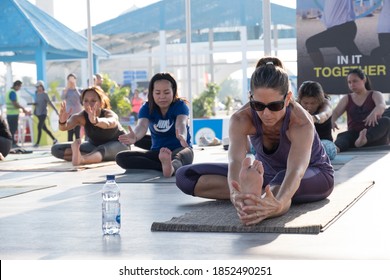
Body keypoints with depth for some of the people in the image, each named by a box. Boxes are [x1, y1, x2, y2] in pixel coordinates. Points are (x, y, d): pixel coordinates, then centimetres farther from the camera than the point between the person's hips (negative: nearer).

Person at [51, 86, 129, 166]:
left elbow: (107, 124, -59)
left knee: (103, 149, -44)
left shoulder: (109, 114, -32)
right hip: (94, 145, 5)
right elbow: (65, 127, -43)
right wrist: (62, 122, -67)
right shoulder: (81, 116, -23)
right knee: (56, 149, -10)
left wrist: (95, 121, -81)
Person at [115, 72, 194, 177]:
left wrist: (182, 137, -58)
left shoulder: (180, 105, -9)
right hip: (157, 152, 4)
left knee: (185, 153, -42)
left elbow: (181, 123, -32)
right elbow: (142, 125, -25)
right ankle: (166, 167, -36)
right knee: (121, 157, -18)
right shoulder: (147, 108, -3)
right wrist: (135, 137, -51)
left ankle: (171, 167, -81)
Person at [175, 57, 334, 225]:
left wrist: (279, 203, -74)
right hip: (266, 173, 4)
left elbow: (296, 170, -52)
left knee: (284, 180, -43)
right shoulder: (241, 119, -28)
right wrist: (236, 193, -68)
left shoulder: (301, 123, -35)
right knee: (185, 176, -16)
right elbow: (236, 160, -44)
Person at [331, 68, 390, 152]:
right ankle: (335, 148, -70)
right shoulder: (346, 99, 16)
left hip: (374, 136, -1)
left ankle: (363, 139, -58)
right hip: (354, 135, 1)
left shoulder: (375, 95, 9)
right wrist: (332, 120, -30)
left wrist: (373, 113, -42)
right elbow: (336, 112, -3)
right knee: (342, 136, -33)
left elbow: (382, 106, -15)